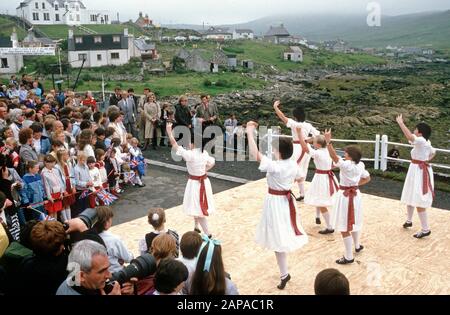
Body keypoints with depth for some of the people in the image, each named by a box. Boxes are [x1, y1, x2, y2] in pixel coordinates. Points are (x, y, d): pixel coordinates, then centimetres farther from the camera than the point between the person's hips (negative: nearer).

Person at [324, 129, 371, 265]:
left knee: (345, 227, -1)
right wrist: (356, 184, 10)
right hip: (355, 194, 9)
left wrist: (328, 141, -40)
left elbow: (334, 156, -36)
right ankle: (357, 246, 48)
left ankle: (348, 257, 4)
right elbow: (367, 178, 15)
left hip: (346, 196, -9)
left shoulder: (346, 165, -24)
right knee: (354, 223, 28)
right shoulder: (360, 165, 1)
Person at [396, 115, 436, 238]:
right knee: (410, 198, 23)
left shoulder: (421, 141, -22)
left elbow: (410, 137, -42)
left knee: (419, 202, -6)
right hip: (417, 171, 10)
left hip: (420, 172, -10)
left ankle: (425, 229, 1)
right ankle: (409, 221, 41)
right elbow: (433, 152, 26)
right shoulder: (426, 143, 7)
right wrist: (426, 160, 12)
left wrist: (400, 123, -35)